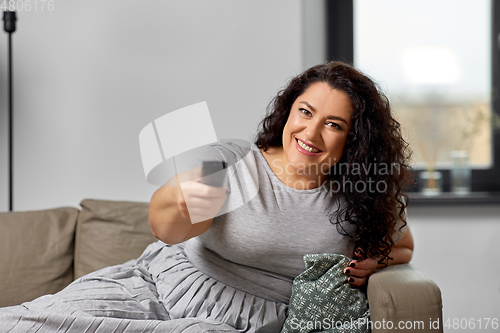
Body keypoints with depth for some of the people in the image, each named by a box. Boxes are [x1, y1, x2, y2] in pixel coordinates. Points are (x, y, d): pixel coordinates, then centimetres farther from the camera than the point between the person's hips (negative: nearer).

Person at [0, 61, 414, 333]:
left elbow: (403, 246, 22)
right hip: (153, 284, 0)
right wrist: (183, 203, -42)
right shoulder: (229, 161, -3)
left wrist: (374, 261, -1)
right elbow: (163, 226, -18)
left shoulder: (361, 200, 3)